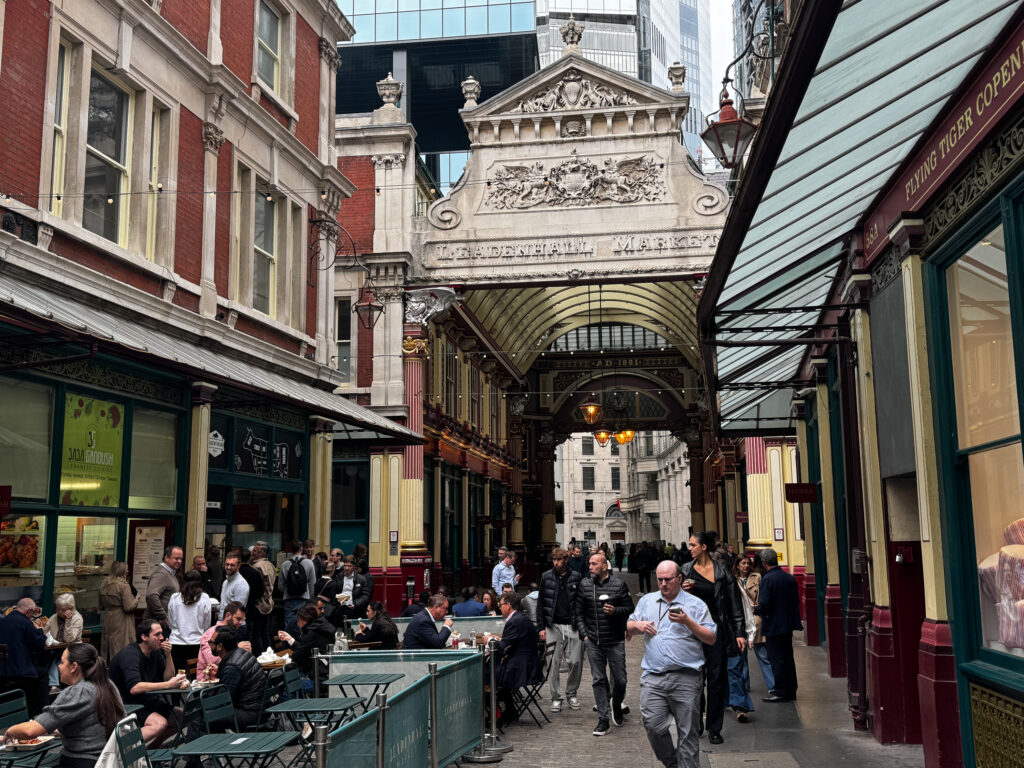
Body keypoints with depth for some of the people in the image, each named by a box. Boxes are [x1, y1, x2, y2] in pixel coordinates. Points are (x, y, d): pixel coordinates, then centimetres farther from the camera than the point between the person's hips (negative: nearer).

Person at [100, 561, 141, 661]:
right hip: (121, 622, -7)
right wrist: (136, 599, -1)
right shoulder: (124, 585, -16)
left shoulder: (104, 585, 7)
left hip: (107, 620, 7)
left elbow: (101, 607, 15)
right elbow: (129, 607, -18)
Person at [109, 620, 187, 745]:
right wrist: (168, 684, -34)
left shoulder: (155, 652, 9)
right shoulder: (130, 654, -19)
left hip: (147, 702, 9)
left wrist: (168, 655, -8)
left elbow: (168, 677, 7)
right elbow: (134, 688, -32)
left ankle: (151, 747, 11)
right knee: (159, 723, -29)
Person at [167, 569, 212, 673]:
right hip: (196, 643, -1)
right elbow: (206, 625, 5)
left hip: (176, 643, 1)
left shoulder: (174, 597, 0)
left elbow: (170, 622, 10)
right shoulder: (204, 598, -4)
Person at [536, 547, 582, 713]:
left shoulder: (576, 577, 3)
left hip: (573, 626, 0)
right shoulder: (546, 577, 5)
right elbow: (540, 603, 6)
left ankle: (571, 694, 20)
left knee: (576, 662, -1)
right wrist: (542, 627, 0)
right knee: (553, 663, 2)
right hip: (553, 626, 0)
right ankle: (555, 697, 14)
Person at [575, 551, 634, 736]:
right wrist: (583, 634, 2)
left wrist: (615, 611, -17)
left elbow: (630, 608, 2)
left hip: (615, 641, -2)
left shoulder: (619, 584, -3)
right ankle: (603, 719, 10)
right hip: (593, 642, 2)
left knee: (620, 679, 4)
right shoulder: (584, 584, 4)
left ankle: (616, 706, 33)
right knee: (598, 680, 3)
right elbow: (579, 612, 11)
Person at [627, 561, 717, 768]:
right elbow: (629, 627, 22)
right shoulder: (647, 601, 15)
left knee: (687, 732, 1)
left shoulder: (695, 604, 4)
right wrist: (638, 625, 0)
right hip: (653, 677, 2)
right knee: (653, 726, -4)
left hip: (685, 679, -2)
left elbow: (711, 639, 0)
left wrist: (688, 622, -13)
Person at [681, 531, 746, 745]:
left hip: (716, 629, -1)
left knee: (717, 679, 3)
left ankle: (714, 728, 13)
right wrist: (684, 591, -10)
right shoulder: (686, 571, 6)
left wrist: (740, 633, -3)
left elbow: (734, 604, 2)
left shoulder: (722, 571, 0)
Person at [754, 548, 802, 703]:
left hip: (774, 625, -8)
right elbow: (796, 600, 10)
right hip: (788, 623, 8)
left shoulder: (767, 579, -17)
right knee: (787, 657, 15)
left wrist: (756, 609, -1)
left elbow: (764, 604, -21)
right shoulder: (790, 578, 6)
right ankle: (790, 690, 23)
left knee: (777, 659, -1)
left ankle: (781, 691, 4)